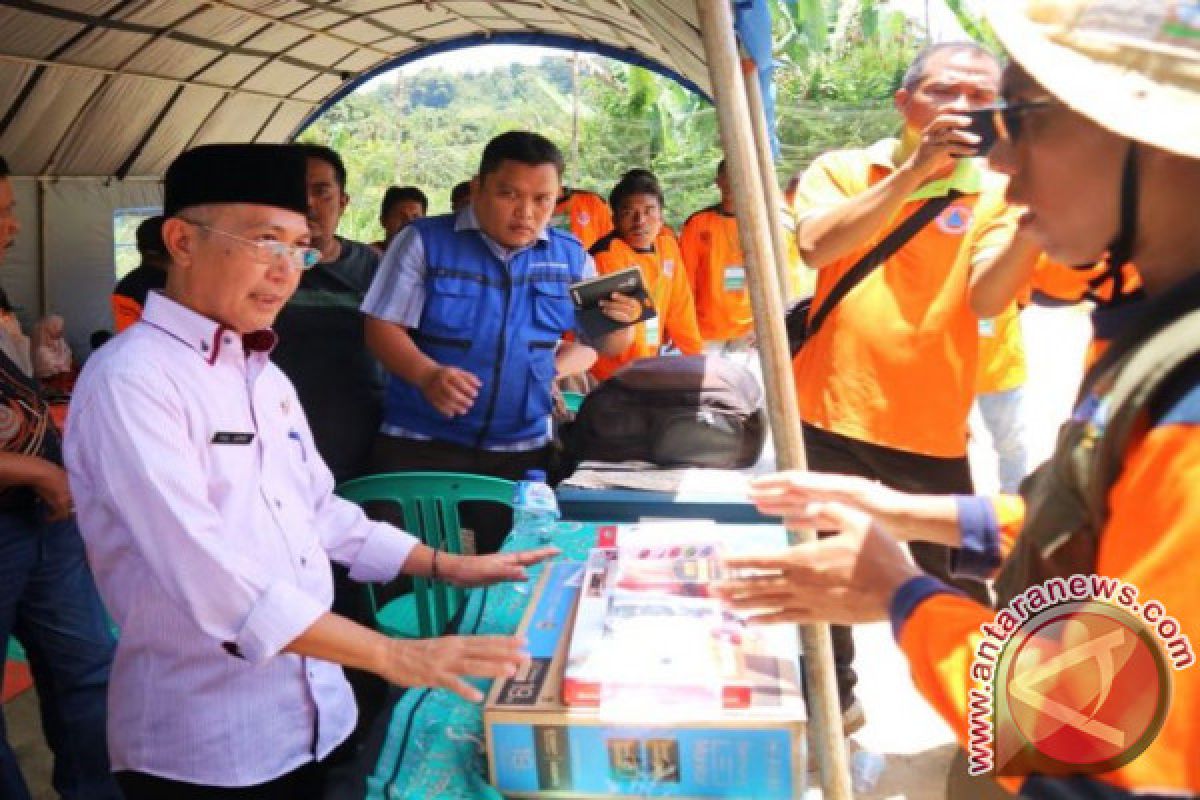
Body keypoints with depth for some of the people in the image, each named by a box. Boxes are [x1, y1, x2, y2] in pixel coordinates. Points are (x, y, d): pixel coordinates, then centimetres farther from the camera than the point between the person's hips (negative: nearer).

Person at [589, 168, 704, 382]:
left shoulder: (667, 246, 5)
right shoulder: (609, 255, -16)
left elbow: (680, 307, 11)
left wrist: (696, 354, 11)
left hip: (649, 358, 7)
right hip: (610, 371, -7)